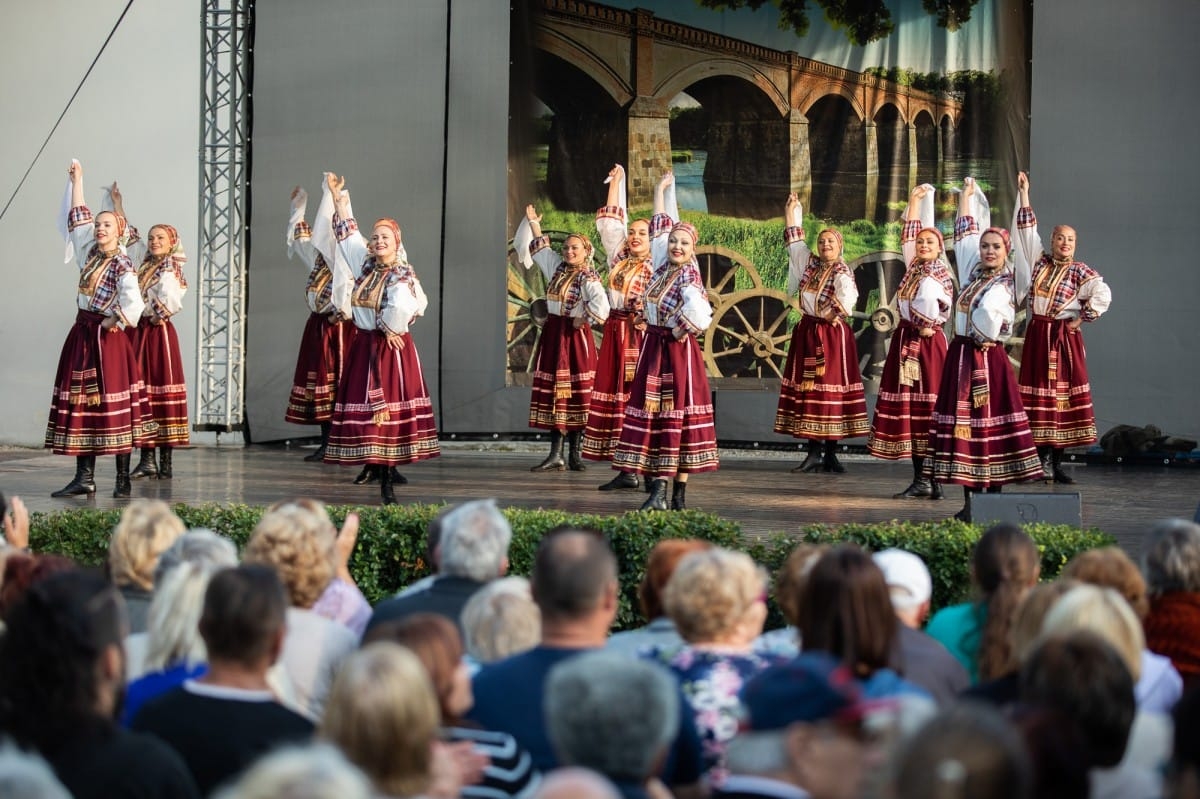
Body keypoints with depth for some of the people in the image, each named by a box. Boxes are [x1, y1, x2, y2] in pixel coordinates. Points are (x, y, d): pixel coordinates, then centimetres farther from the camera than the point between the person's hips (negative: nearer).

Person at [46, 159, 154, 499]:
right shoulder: (90, 253, 10)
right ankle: (84, 477, 5)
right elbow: (78, 218, 20)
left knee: (112, 405, -6)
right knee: (80, 404, 4)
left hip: (107, 338, -8)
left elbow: (133, 303, -22)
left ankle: (123, 478, -2)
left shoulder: (122, 264, -11)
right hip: (81, 336, 8)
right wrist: (77, 181, 22)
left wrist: (111, 322, -13)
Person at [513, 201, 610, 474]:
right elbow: (539, 246, 26)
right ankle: (556, 456, 5)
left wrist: (582, 320, -17)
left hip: (575, 335, -7)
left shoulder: (589, 277, -11)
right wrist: (532, 222, 22)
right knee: (553, 392, 4)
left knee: (577, 393, -4)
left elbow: (600, 303, -26)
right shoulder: (556, 267, 11)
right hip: (552, 333, 7)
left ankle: (575, 454, 2)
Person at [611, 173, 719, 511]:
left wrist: (681, 332, -17)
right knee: (651, 416, 2)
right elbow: (659, 227, 19)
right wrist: (660, 190, 26)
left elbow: (698, 314, -32)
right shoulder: (663, 264, 6)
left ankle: (679, 495, 1)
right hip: (652, 348, 7)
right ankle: (657, 493, 1)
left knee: (679, 419, -2)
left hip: (679, 352, -7)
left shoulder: (689, 276, -14)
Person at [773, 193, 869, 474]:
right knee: (808, 390, 3)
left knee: (832, 389, -5)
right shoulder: (809, 262, 12)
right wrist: (791, 209, 21)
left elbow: (848, 294, -23)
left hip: (833, 335, -6)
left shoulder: (842, 271, -7)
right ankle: (814, 453, 5)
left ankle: (830, 454, -4)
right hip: (807, 333, 6)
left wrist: (837, 312, -37)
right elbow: (794, 238, 20)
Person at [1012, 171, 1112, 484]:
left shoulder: (1079, 270, -3)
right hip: (1037, 336, 3)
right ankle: (1043, 461, 1)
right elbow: (1027, 231, 9)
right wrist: (1024, 195, 7)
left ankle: (1056, 464, 3)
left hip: (1064, 337, -2)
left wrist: (1083, 318, -9)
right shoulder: (1040, 261, 7)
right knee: (1039, 396, 0)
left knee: (1064, 394, -1)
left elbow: (1103, 295, -10)